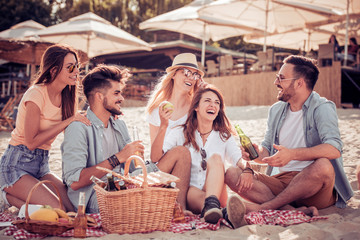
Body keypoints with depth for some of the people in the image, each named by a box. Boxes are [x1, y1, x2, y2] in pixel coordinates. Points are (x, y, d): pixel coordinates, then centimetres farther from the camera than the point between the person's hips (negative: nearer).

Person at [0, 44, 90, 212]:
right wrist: (68, 121, -23)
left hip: (41, 165, 7)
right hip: (16, 164, -7)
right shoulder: (36, 94, -17)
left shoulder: (65, 96, 5)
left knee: (75, 208, -12)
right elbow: (32, 142, -21)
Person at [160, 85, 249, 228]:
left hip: (218, 194, 2)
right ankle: (223, 213, -67)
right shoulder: (180, 133, 9)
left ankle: (212, 204, -51)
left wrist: (247, 169, -27)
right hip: (188, 195, -2)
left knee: (215, 158, -24)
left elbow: (238, 158, -3)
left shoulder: (224, 136, 16)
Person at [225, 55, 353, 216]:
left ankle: (262, 206, -27)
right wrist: (257, 153, -7)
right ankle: (295, 210, -32)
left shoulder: (322, 108, -5)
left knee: (323, 166, -38)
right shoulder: (276, 110, 15)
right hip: (281, 181, 5)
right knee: (232, 175, -15)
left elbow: (334, 149, -22)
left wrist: (292, 154, -32)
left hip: (312, 187, -5)